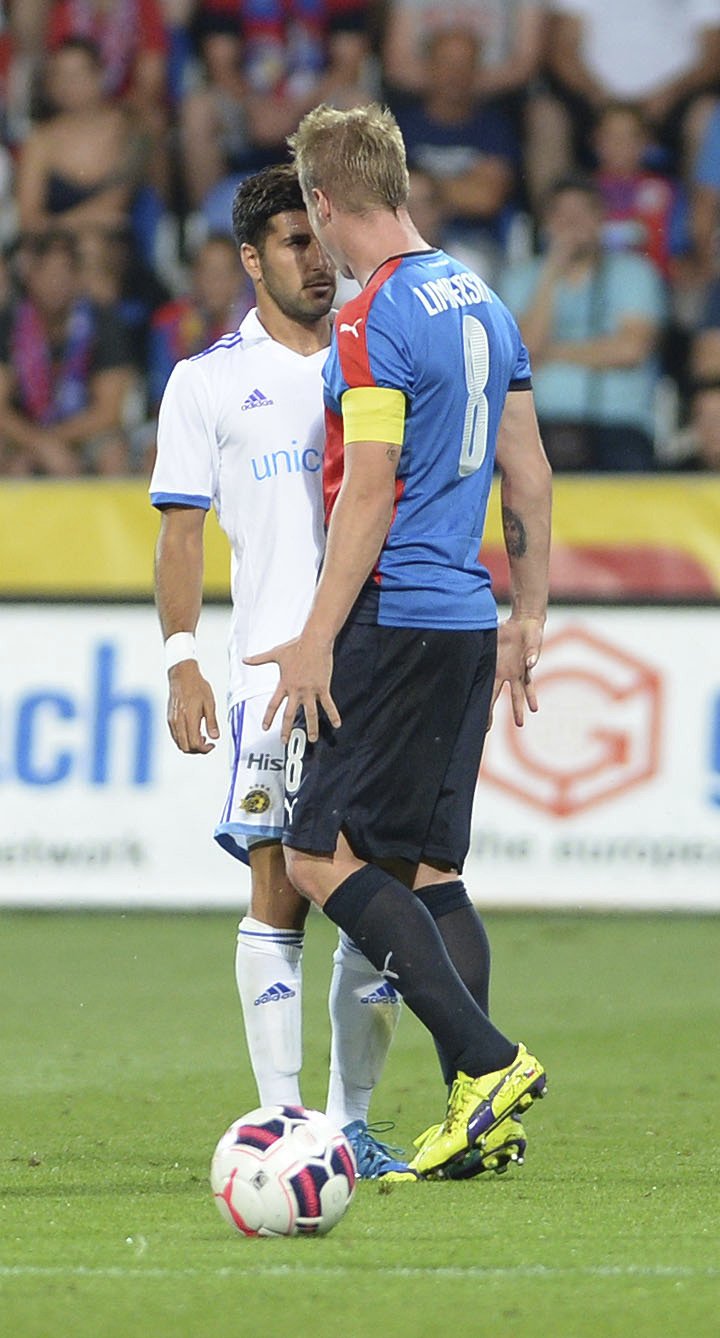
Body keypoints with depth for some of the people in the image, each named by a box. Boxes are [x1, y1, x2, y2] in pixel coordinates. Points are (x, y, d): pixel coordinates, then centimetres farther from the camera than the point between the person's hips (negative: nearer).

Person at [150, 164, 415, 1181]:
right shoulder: (209, 382, 6)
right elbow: (182, 531, 4)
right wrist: (182, 663, -7)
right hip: (273, 669, -3)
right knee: (279, 895, -9)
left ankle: (352, 1123, 10)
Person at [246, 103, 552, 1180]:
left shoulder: (374, 321, -13)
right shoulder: (483, 305, 14)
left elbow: (368, 494, -17)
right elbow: (529, 476, 17)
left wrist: (318, 638, -15)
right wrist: (529, 617, 22)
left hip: (395, 619, -9)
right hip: (468, 623, 9)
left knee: (320, 854, -6)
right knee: (429, 868, 10)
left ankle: (490, 1062, -16)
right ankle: (478, 1106, 3)